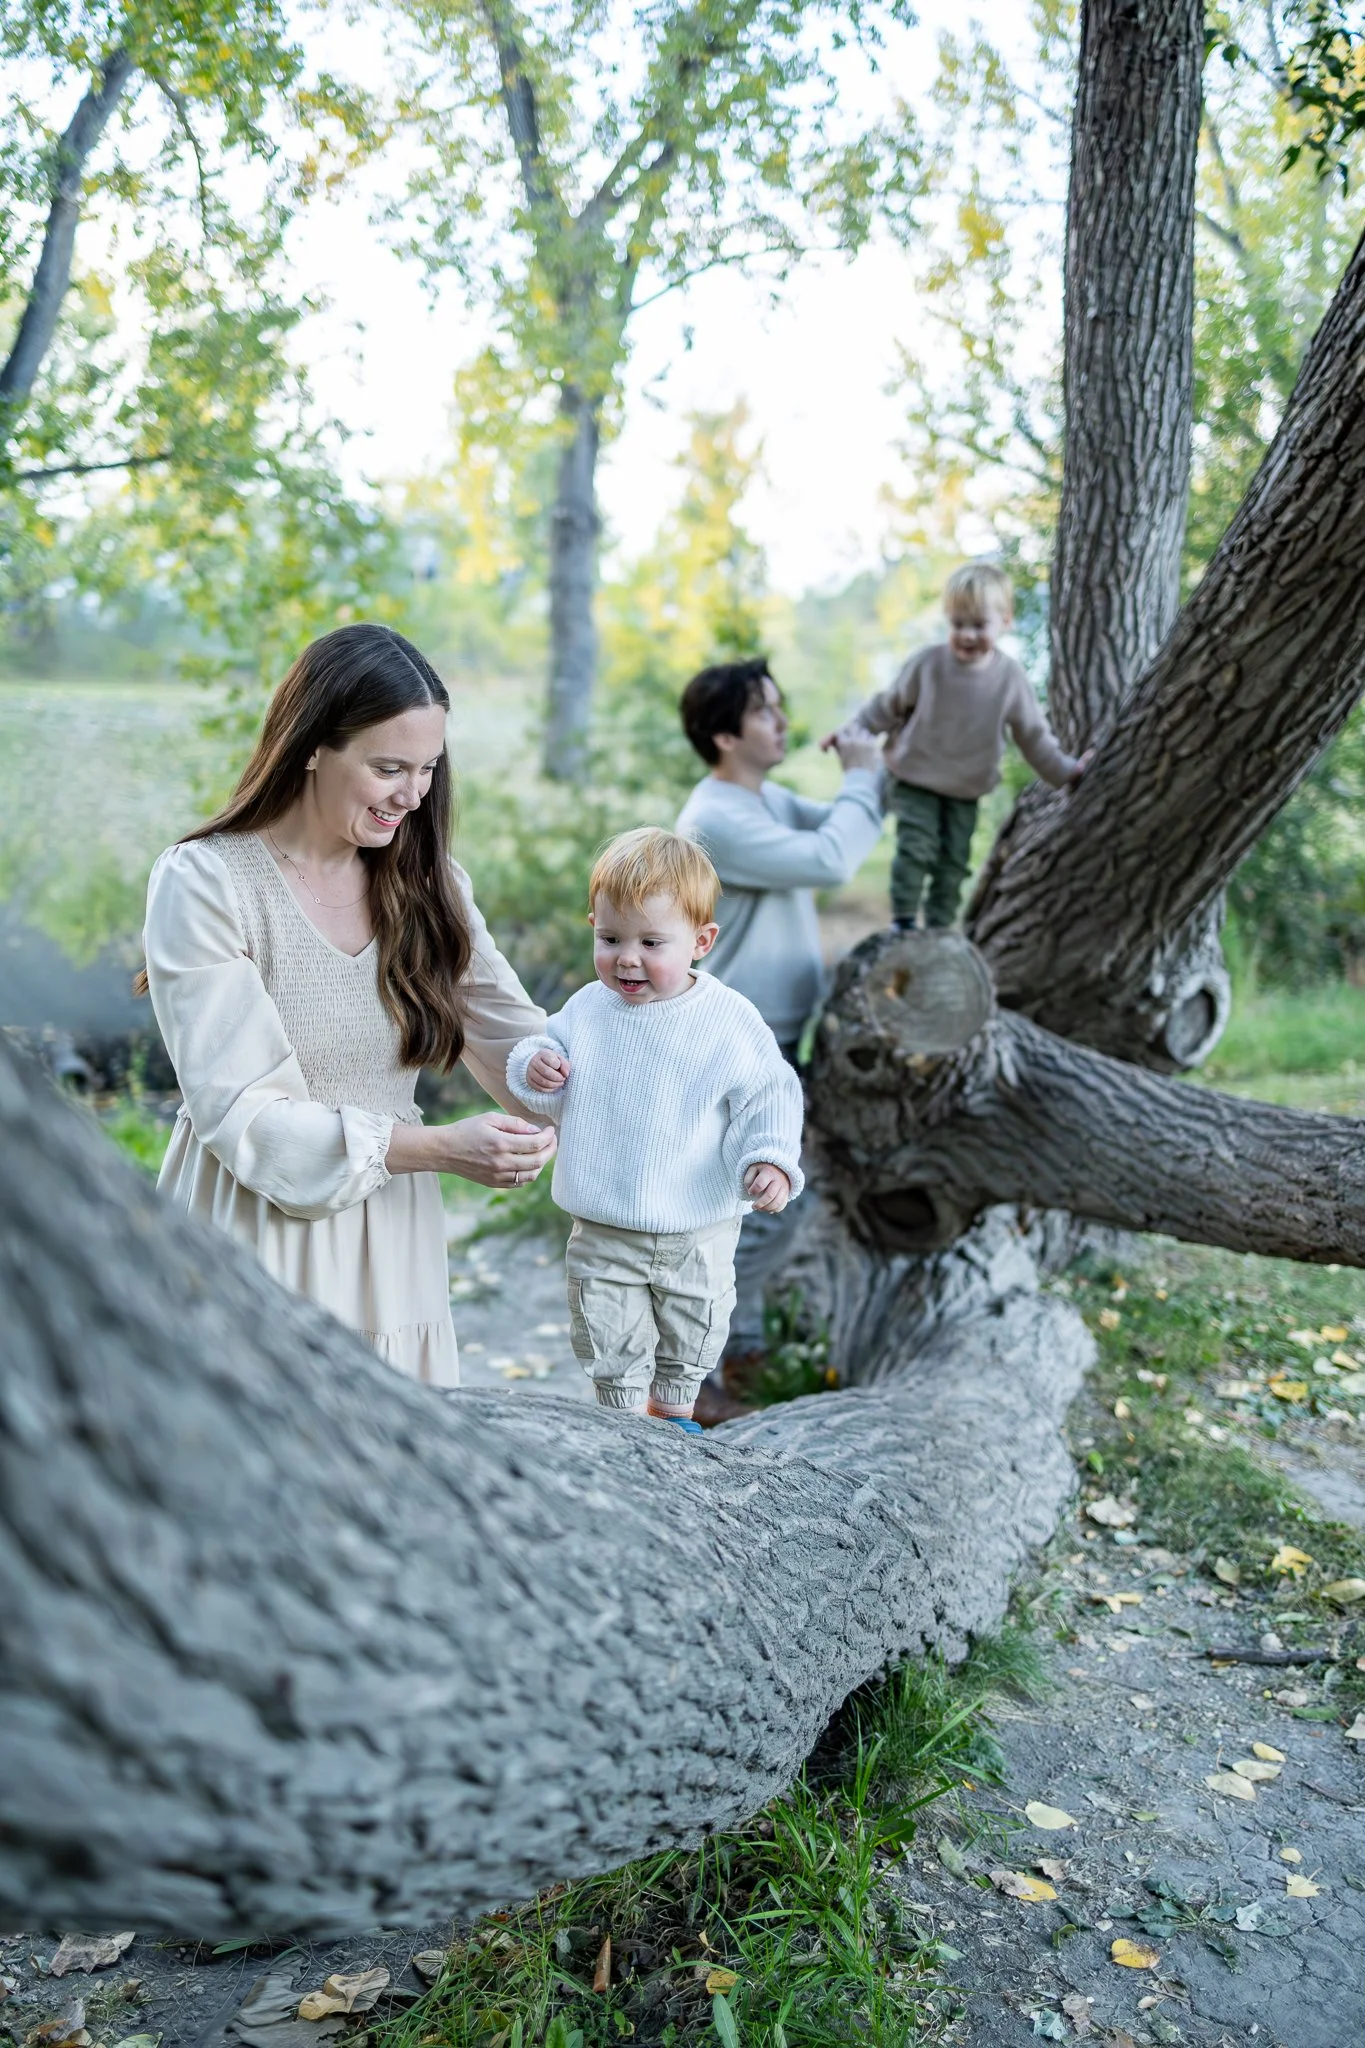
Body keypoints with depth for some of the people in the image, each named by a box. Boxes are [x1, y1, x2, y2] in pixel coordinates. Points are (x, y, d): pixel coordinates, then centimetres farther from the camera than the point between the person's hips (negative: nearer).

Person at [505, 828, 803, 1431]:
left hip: (697, 1234, -1)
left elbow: (766, 1098, -8)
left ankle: (673, 1417, 45)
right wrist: (535, 1069, -16)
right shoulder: (586, 1010, -6)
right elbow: (553, 1095, 6)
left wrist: (771, 1160, -24)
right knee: (612, 1351, 12)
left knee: (688, 1346, 20)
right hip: (604, 1234, 1)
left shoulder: (729, 1021, -13)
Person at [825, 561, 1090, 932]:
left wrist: (1065, 770, -2)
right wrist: (851, 732, -6)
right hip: (914, 779, -2)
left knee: (954, 862, 6)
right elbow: (887, 706, -3)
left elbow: (1034, 735, 0)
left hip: (966, 790, 2)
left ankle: (939, 929, 18)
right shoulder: (927, 664, -16)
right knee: (917, 848, -11)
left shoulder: (1011, 678, -10)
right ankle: (903, 922, 1)